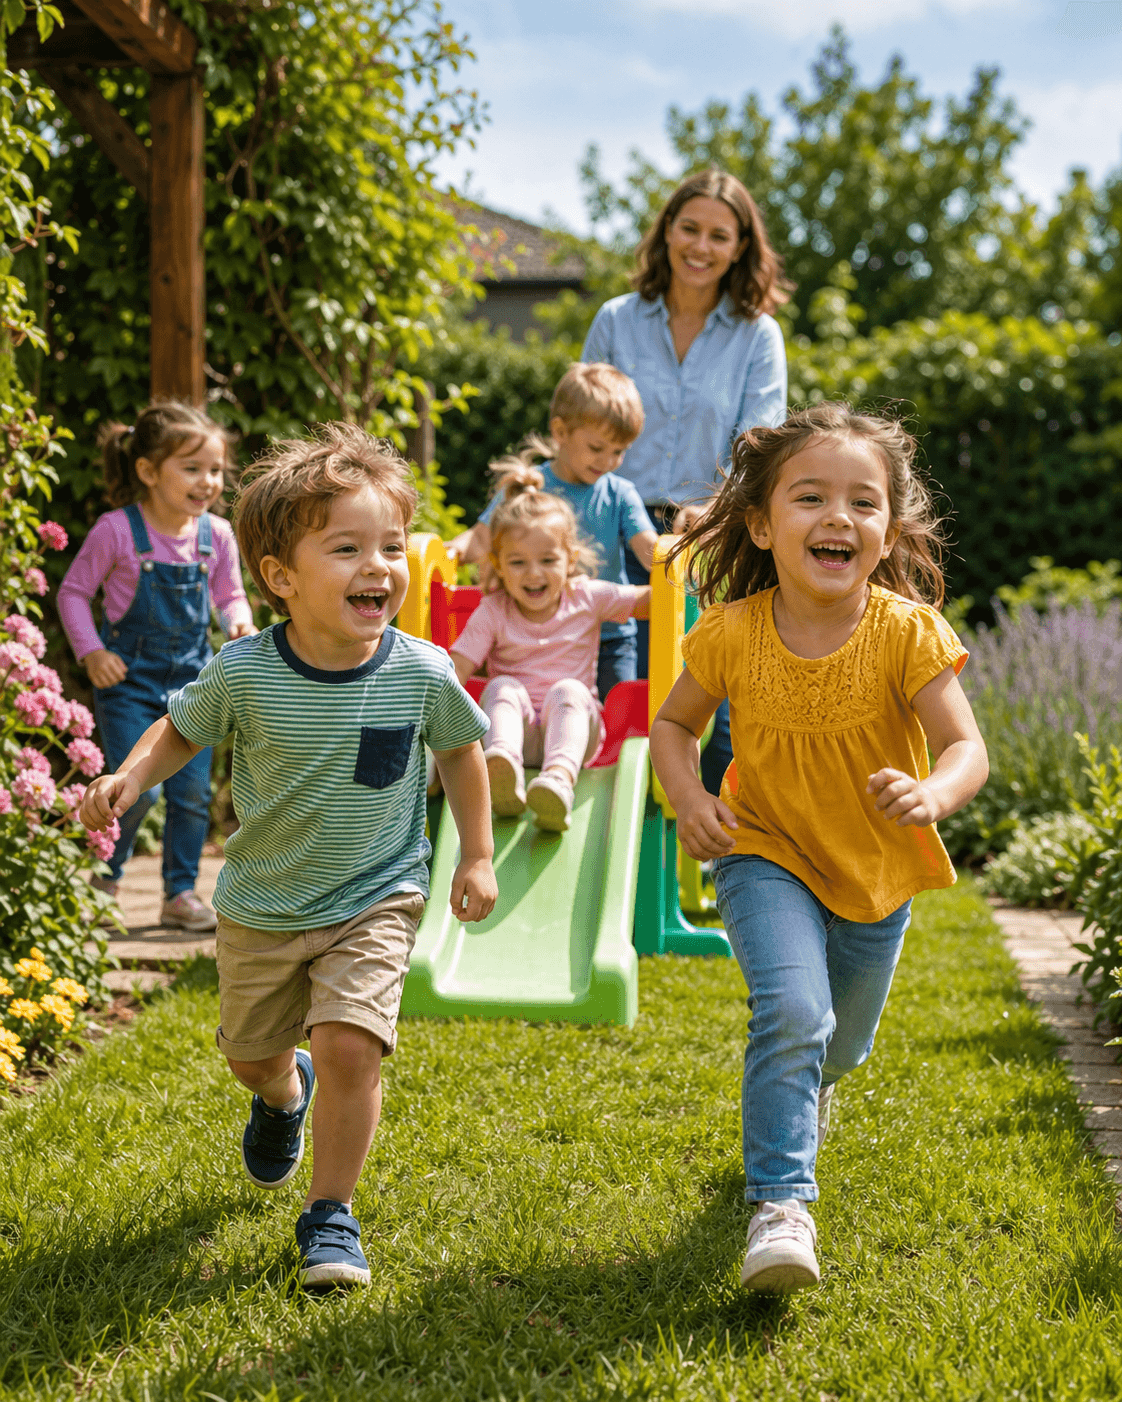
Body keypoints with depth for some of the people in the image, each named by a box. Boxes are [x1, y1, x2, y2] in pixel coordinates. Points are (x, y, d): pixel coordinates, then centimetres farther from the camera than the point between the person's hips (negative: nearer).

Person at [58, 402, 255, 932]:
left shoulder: (217, 535, -1)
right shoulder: (116, 530, -13)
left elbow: (229, 596, 14)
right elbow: (73, 592, -3)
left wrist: (240, 621, -8)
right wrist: (91, 652, -12)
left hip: (191, 680, 4)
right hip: (129, 677, -4)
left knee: (192, 792, 3)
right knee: (138, 789, -10)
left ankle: (181, 892, 18)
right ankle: (105, 877, 15)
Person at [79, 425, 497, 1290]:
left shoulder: (422, 674, -19)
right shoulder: (244, 675, -21)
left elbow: (461, 750, 1)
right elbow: (180, 730, -2)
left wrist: (478, 856, 4)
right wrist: (129, 778, -20)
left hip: (375, 899, -2)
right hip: (262, 903, 2)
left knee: (350, 1042, -20)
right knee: (250, 1050, 20)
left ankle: (331, 1215, 1)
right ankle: (284, 1095, 59)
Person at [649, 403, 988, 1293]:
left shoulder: (908, 633, -21)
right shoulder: (731, 635, -17)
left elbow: (967, 745, -26)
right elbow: (675, 723, 0)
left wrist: (933, 795, -48)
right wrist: (688, 796, -19)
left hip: (877, 872, 2)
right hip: (767, 857, -2)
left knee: (842, 1044, 22)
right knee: (792, 1011, -27)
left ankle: (802, 1091, 60)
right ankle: (780, 1204, -17)